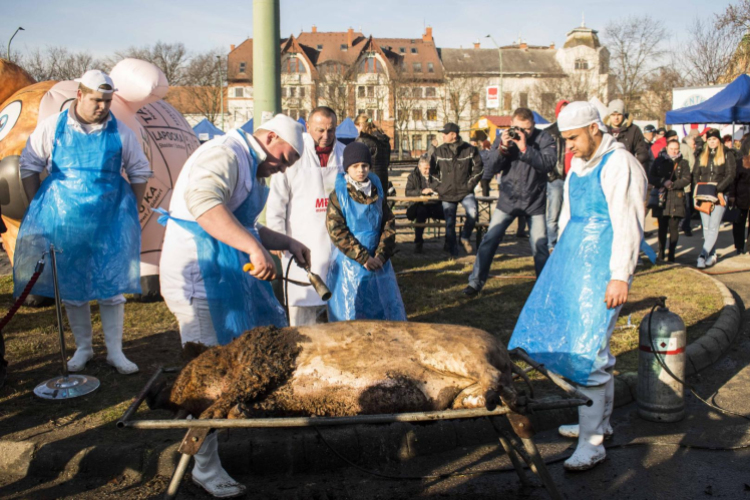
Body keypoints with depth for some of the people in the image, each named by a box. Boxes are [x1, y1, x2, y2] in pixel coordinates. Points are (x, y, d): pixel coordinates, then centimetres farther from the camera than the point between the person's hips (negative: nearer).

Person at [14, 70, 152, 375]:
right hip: (64, 221, 1)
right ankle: (83, 348, 24)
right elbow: (29, 166, 9)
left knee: (112, 287, 2)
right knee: (71, 288, 8)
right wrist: (38, 208, 5)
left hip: (110, 222, 0)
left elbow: (140, 172, 10)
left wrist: (131, 210, 6)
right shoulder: (52, 127, 0)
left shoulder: (120, 132, 1)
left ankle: (115, 352, 13)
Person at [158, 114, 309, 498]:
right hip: (201, 279, -10)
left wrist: (287, 243, 18)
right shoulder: (224, 155, -15)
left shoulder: (250, 169, 19)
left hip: (230, 277, 10)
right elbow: (204, 202, -36)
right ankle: (206, 468, 12)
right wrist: (253, 248, -42)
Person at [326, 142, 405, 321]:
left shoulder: (377, 191, 6)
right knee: (351, 315, 3)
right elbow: (336, 231, -12)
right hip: (349, 263, -4)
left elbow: (388, 223, 5)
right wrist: (363, 258, -15)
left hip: (378, 261, 4)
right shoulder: (338, 194, -6)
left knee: (386, 310, 9)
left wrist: (382, 254, -9)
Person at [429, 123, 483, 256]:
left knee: (472, 214, -25)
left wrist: (470, 184, -4)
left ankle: (465, 238, 1)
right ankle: (452, 253, 17)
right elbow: (432, 170, 12)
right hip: (447, 193, 2)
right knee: (449, 223, 3)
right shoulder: (439, 151, 3)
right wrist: (437, 187, 4)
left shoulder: (470, 150, -2)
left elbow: (478, 168, 3)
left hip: (465, 191, -2)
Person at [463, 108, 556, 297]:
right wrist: (502, 148, -24)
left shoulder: (544, 139, -8)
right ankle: (475, 282, 6)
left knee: (539, 245, 2)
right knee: (490, 240, -2)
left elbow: (548, 164, -22)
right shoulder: (504, 138, -1)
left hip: (535, 200, -1)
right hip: (508, 198, 2)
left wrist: (524, 148, -28)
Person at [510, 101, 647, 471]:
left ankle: (592, 442, 2)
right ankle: (600, 420, 28)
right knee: (570, 339, 13)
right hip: (574, 259, 9)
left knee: (588, 349, -8)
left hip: (602, 267, -9)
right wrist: (560, 260, 20)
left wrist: (620, 276, -21)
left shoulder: (620, 165, -12)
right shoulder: (578, 167, 15)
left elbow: (628, 225, -17)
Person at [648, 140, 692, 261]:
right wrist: (663, 182, -14)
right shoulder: (658, 161, 10)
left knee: (674, 227, -2)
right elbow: (650, 178, 3)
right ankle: (661, 253, 13)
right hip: (661, 198, 1)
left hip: (676, 200, 0)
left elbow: (686, 179, -2)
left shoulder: (683, 163, 9)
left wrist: (672, 185, -15)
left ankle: (671, 254, 5)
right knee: (662, 227, 4)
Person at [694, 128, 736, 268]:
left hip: (719, 196, -4)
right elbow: (696, 174, 12)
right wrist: (698, 188, -6)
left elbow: (730, 175, -6)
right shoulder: (702, 156, 15)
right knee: (706, 228, 6)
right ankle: (712, 255, 14)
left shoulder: (727, 155, 2)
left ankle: (703, 255, -15)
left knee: (713, 227, -10)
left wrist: (718, 188, -18)